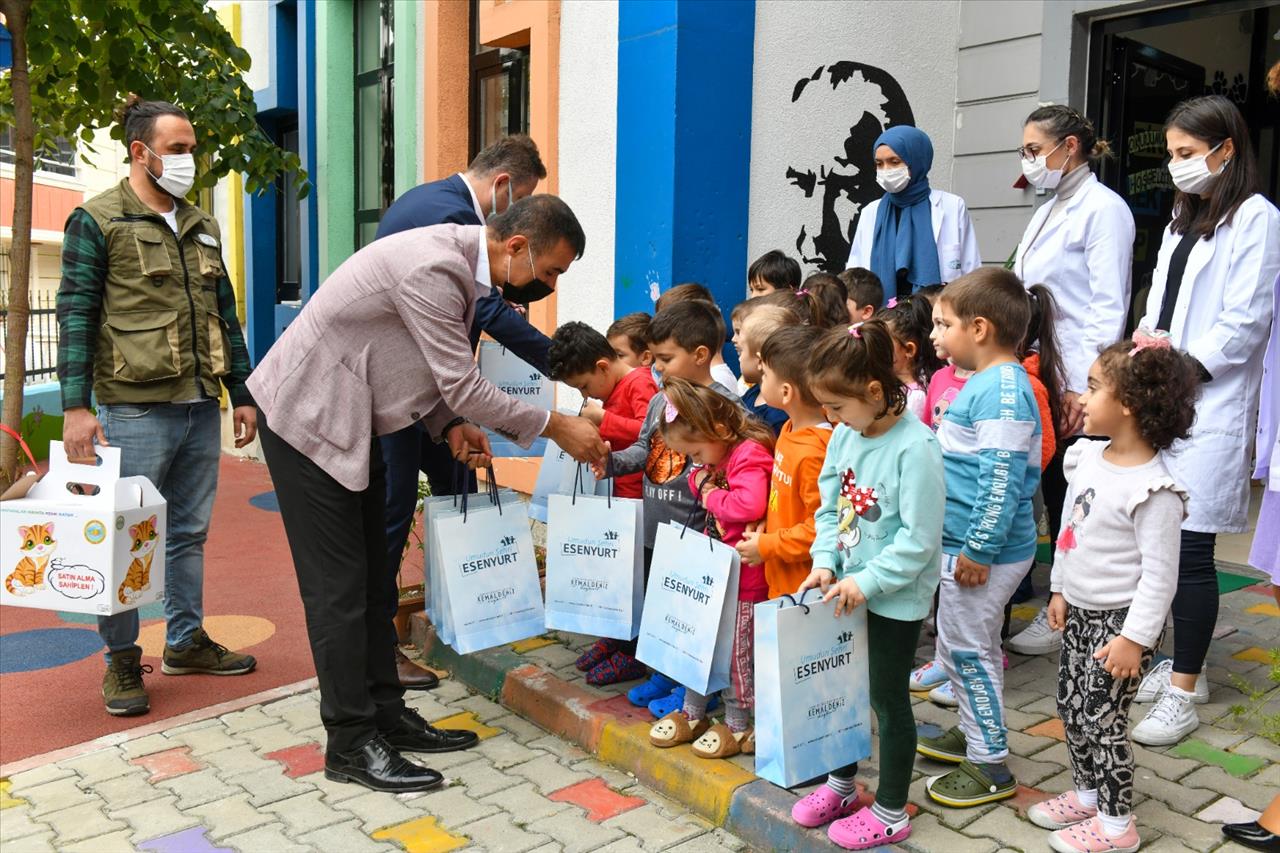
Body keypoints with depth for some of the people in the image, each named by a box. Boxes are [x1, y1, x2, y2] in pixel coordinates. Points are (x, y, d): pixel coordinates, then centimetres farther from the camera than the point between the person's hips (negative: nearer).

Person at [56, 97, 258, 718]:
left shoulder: (202, 228, 17)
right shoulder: (97, 221, -2)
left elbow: (225, 315, 19)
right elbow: (76, 316, -7)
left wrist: (241, 394, 15)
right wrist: (76, 406, -13)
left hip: (201, 409, 6)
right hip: (136, 410, -6)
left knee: (190, 531, 14)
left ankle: (185, 641, 27)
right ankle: (121, 660, 15)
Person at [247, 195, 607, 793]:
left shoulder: (460, 259, 3)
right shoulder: (434, 267, -27)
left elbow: (440, 374, 11)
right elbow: (464, 388, -25)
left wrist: (451, 425, -6)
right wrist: (556, 427, -16)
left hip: (351, 418, 10)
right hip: (308, 415, -10)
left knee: (372, 579, 12)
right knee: (339, 584, -4)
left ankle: (385, 715, 23)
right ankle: (351, 743, 7)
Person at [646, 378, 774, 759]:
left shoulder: (750, 455, -21)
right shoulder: (717, 456, 7)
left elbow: (751, 505, -36)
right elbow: (702, 484, 24)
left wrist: (712, 495, -20)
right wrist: (700, 480, 0)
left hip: (743, 574, -9)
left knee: (734, 650, 5)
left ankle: (738, 726, 23)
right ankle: (692, 713, 33)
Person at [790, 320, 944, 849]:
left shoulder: (914, 448, -23)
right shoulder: (844, 435, -1)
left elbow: (919, 539, -22)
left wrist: (867, 581, -20)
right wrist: (825, 562, -4)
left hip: (895, 597, -7)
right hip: (848, 588, 7)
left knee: (888, 700, 7)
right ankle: (841, 784, 42)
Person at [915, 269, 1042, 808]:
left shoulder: (1004, 389, -22)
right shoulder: (987, 382, 11)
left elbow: (1002, 479, -26)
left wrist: (978, 550, -23)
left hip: (985, 553, -10)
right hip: (966, 543, 10)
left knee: (968, 648, 1)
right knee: (957, 645, 21)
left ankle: (990, 767, 15)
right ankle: (972, 733, 38)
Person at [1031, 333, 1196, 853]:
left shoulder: (1153, 490, -23)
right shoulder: (1087, 459, 1)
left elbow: (1160, 574, -21)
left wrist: (1134, 638, -20)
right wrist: (1061, 590, 16)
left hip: (1120, 619, -8)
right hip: (1081, 612, 8)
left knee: (1101, 719, 1)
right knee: (1071, 708, 18)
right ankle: (1086, 794, 37)